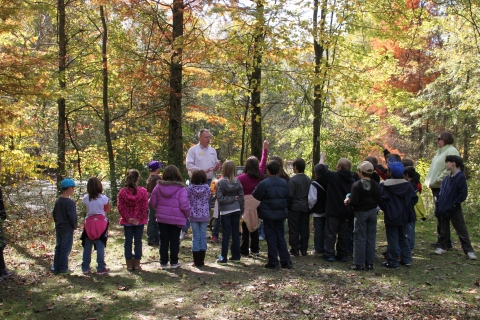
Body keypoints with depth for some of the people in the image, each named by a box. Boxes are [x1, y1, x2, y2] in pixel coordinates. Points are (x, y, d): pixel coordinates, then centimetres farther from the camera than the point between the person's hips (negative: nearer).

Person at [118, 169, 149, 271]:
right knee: (138, 241, 7)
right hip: (139, 221, -1)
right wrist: (139, 218, -6)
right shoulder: (143, 191, -8)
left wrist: (128, 218, -6)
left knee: (128, 241, 9)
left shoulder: (122, 192, -4)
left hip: (127, 221, 1)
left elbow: (120, 207, -7)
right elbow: (145, 207, -10)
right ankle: (137, 264, 11)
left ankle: (129, 264, 13)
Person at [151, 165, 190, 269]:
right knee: (175, 240, 10)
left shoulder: (158, 186, -4)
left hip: (162, 218, 3)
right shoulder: (181, 188, -14)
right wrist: (187, 215, 1)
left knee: (163, 240, 12)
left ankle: (163, 262, 17)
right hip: (176, 219, -2)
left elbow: (153, 202, 2)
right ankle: (174, 262, 17)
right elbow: (184, 206, -17)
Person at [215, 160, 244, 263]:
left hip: (225, 211, -3)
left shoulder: (220, 182, -11)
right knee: (236, 233, 10)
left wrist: (231, 199, -7)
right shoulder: (237, 182, -1)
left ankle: (223, 258, 4)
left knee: (226, 234, 1)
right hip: (236, 210, 3)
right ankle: (236, 256, 17)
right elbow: (241, 197, 2)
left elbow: (220, 198, -17)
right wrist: (240, 210, 10)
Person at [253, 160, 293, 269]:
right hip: (281, 214, 5)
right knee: (281, 237, 13)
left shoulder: (264, 183, -15)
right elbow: (287, 196, 10)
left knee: (271, 238, 3)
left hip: (268, 214, -5)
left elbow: (256, 197, -9)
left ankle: (273, 262, 5)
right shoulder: (284, 183, 1)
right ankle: (285, 261, 11)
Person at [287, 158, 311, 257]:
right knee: (304, 229, 10)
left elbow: (290, 195, -15)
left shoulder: (293, 180, -14)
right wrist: (308, 205, 17)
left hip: (295, 208, -6)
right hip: (306, 207, 6)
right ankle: (304, 249, 15)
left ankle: (295, 250, 5)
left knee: (294, 230, 2)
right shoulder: (308, 179, 6)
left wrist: (288, 207, -4)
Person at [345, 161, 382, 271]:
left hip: (361, 213, -4)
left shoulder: (356, 185, -16)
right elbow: (379, 201, -1)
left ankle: (359, 263, 3)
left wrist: (348, 200, 0)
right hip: (373, 212, 4)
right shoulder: (375, 185, -1)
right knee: (371, 238, 10)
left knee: (360, 238, 2)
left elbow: (354, 202, -20)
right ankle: (369, 263, 14)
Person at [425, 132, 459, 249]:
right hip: (437, 187, 10)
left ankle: (446, 243, -2)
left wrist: (437, 180, -18)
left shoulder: (451, 151, -10)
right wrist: (431, 182, 14)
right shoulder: (441, 151, 21)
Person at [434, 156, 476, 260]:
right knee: (444, 229, 16)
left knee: (462, 230, -1)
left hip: (454, 210, -7)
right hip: (444, 209, 7)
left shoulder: (460, 177, -14)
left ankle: (469, 251, 4)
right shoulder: (447, 178, 8)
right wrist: (439, 202, 5)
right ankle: (442, 247, 27)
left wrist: (455, 203, -15)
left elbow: (463, 194, -16)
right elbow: (441, 192, 16)